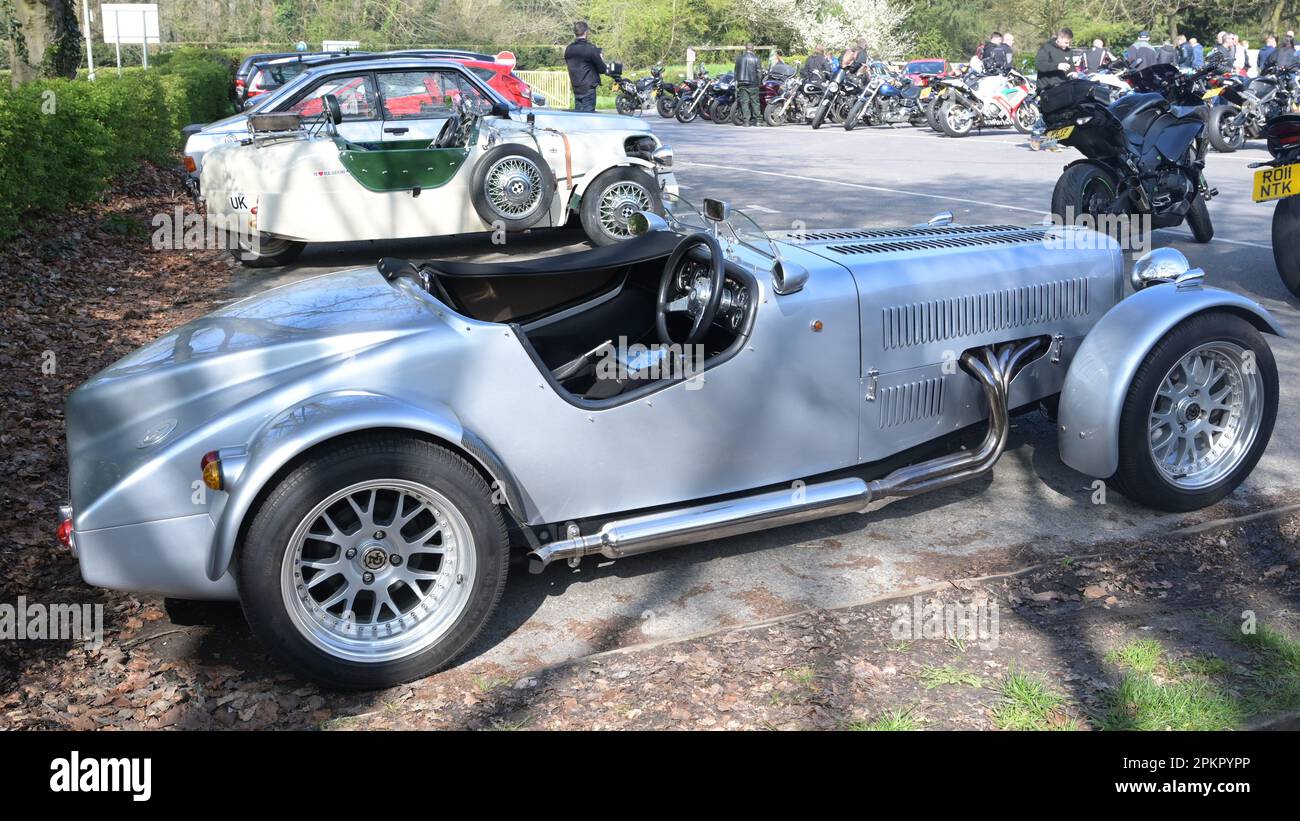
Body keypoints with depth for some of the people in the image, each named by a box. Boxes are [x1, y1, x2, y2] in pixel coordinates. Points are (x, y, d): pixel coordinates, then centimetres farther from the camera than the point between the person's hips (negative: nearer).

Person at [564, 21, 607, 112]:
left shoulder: (568, 49, 6)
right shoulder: (590, 48, -13)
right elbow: (601, 68, -7)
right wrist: (606, 70, 14)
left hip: (576, 88, 7)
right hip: (588, 87, -7)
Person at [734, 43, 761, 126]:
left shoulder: (739, 58, 7)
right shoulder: (756, 58, -3)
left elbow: (736, 71, 12)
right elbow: (759, 71, -3)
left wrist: (736, 81, 20)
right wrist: (759, 81, 10)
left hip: (742, 83, 2)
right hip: (753, 83, -2)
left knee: (744, 102, -1)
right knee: (754, 102, 5)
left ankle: (745, 120, -8)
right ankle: (754, 120, 7)